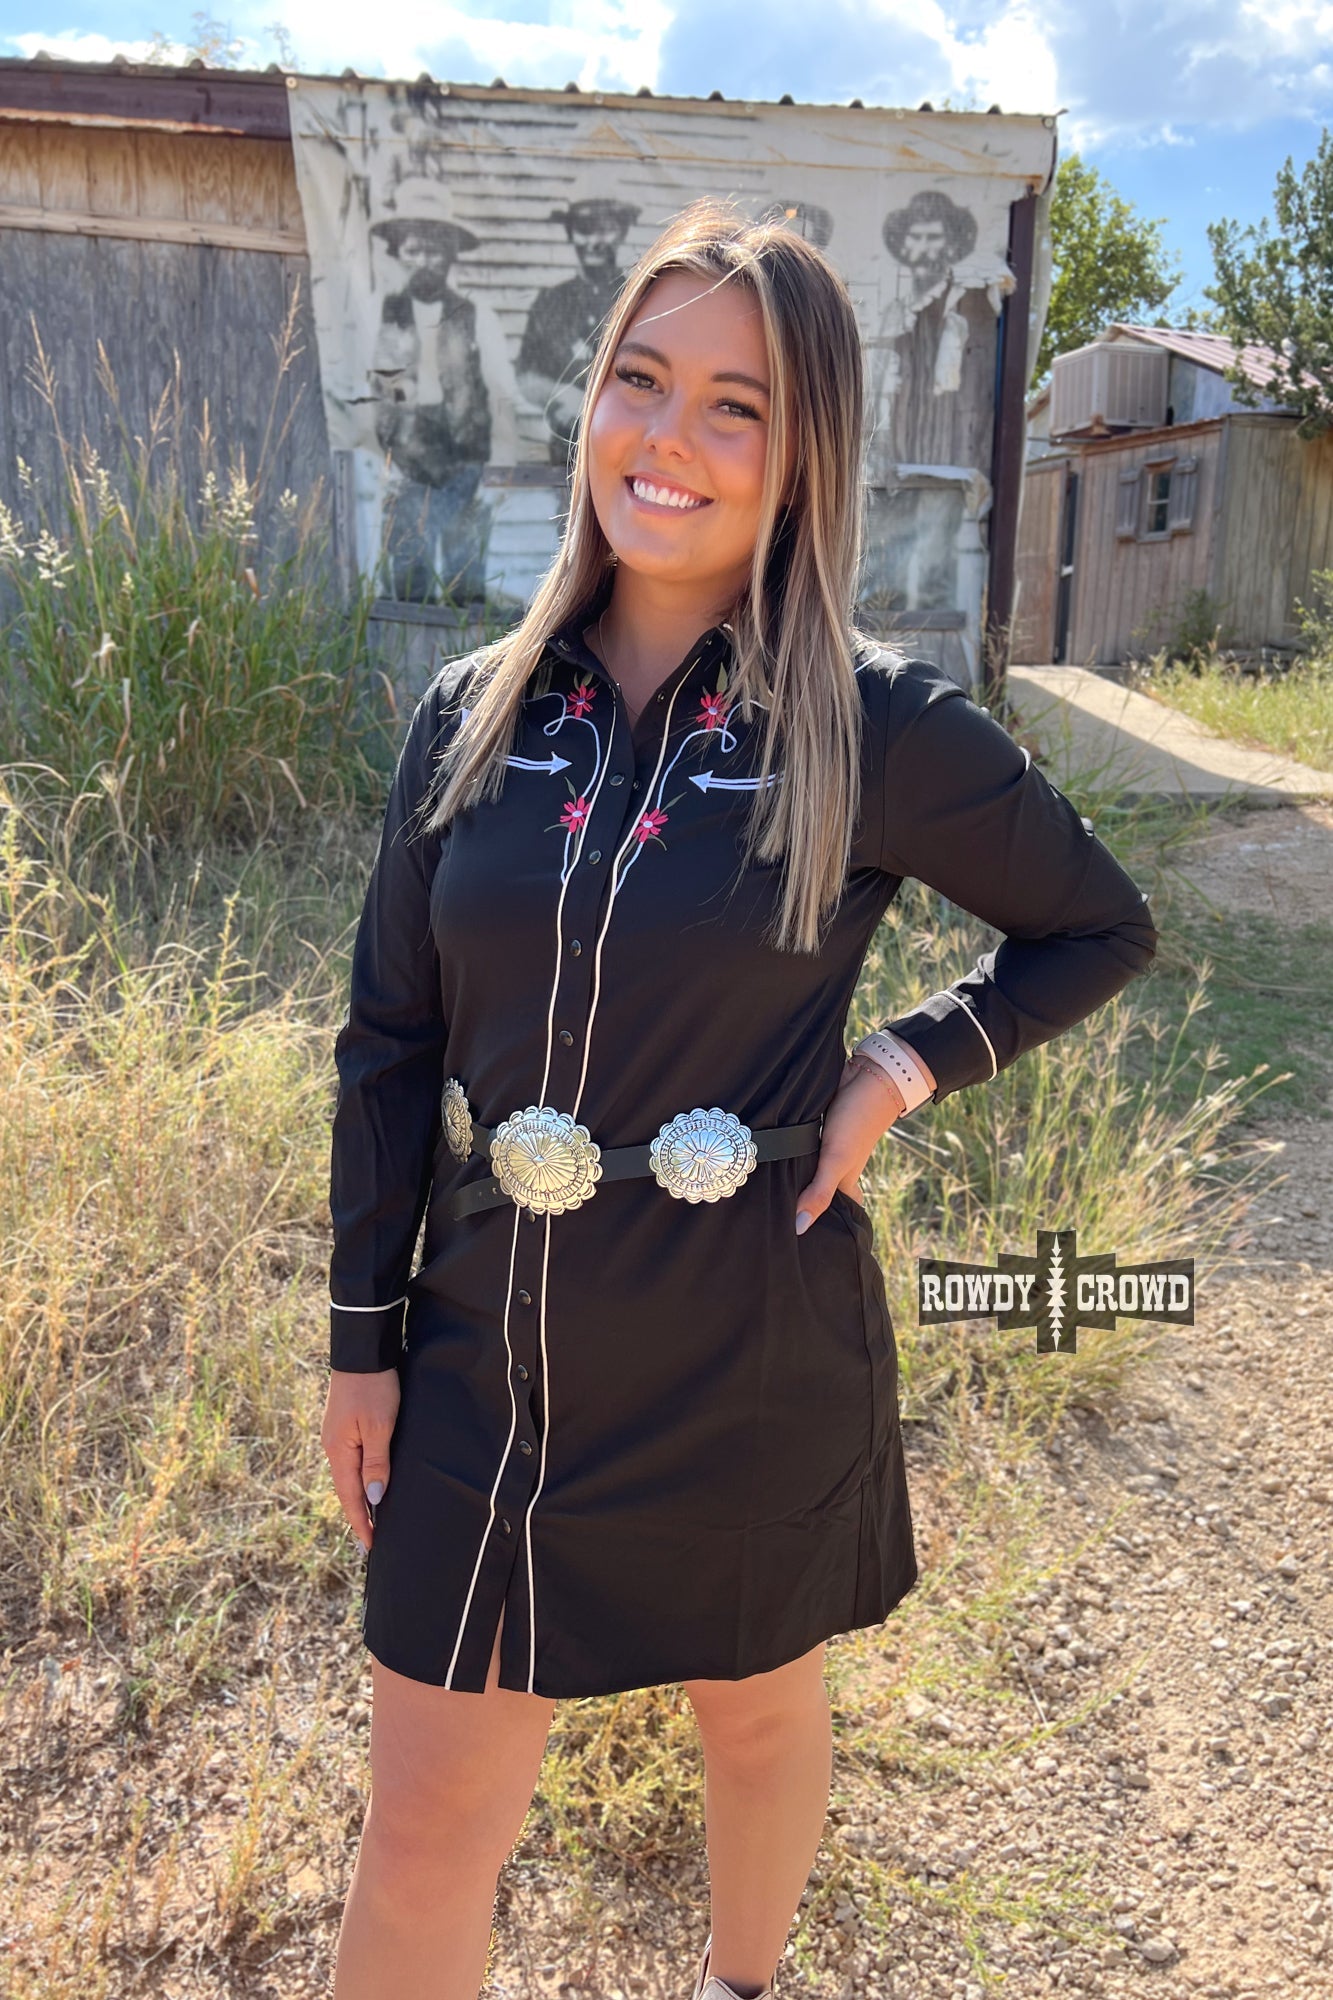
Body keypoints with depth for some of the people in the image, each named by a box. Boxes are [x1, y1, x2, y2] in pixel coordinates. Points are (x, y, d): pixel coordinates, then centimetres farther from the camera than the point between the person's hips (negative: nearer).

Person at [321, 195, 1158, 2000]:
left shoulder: (881, 729, -12)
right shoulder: (474, 713, -3)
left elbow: (1103, 929, 3)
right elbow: (390, 1040, 2)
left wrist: (909, 1062, -13)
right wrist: (361, 1337, 5)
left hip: (750, 1361, -2)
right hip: (490, 1354, 3)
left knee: (759, 1708, 25)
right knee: (426, 1819, 15)